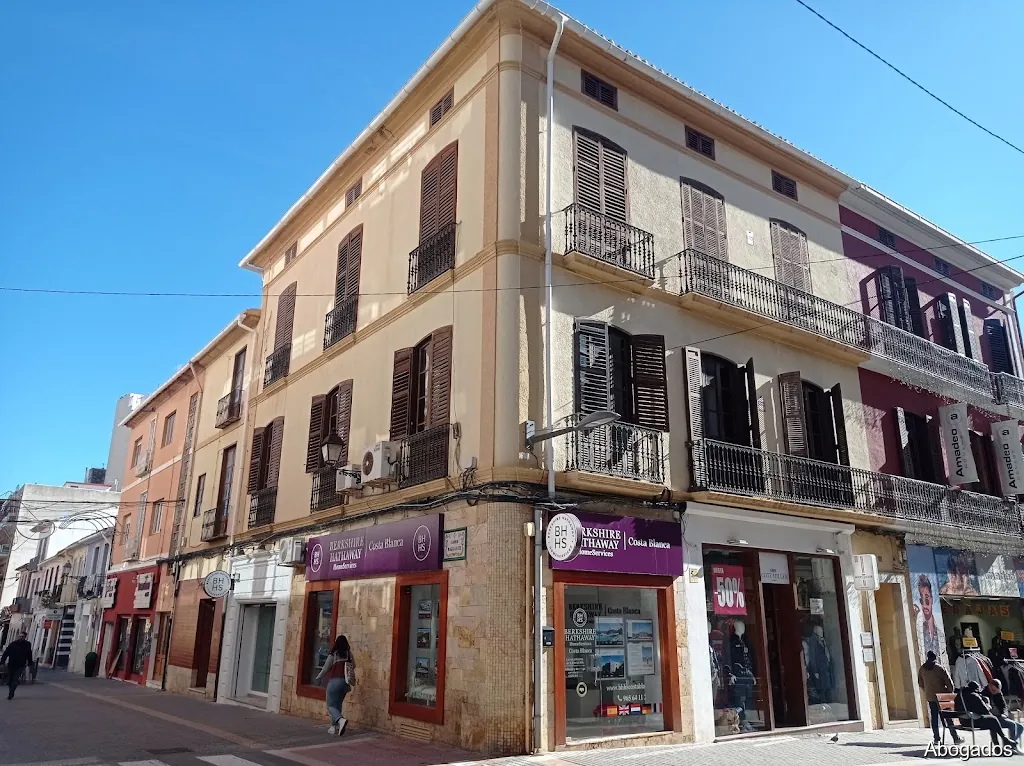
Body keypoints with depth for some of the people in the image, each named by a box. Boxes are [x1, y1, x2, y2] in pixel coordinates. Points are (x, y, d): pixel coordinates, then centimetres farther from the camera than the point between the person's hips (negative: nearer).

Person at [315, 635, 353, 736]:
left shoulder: (333, 654, -6)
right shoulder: (349, 654, 6)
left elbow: (325, 669, 0)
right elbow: (353, 665, 14)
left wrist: (318, 678, 16)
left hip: (335, 680, -5)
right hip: (345, 681, 5)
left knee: (331, 706, -3)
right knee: (338, 705, 18)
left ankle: (341, 720, -28)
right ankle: (334, 727, 17)